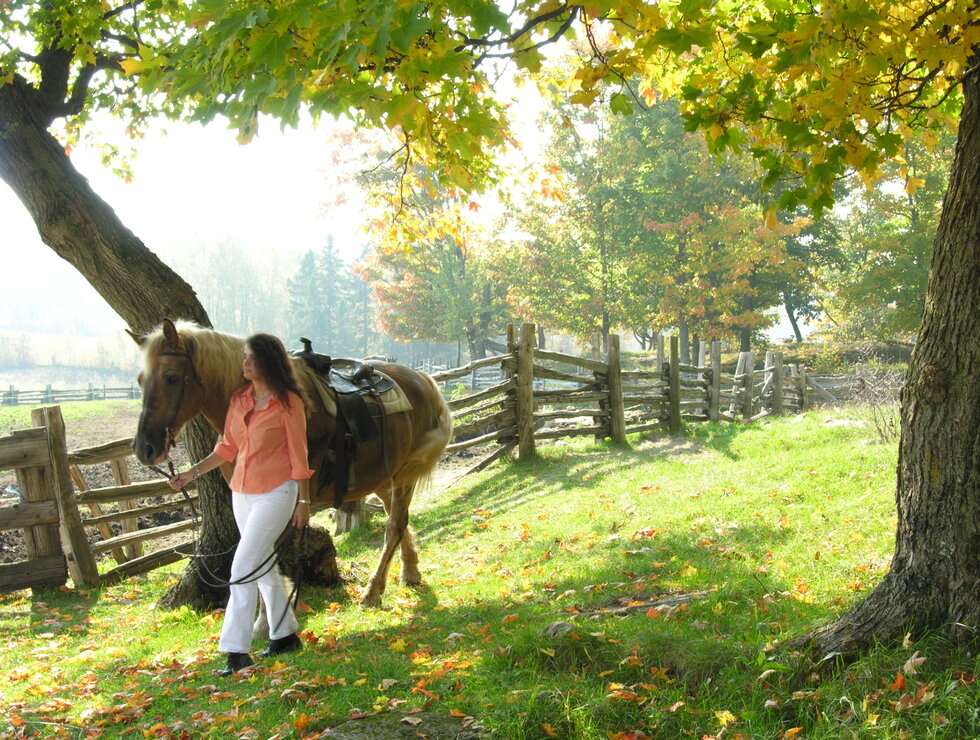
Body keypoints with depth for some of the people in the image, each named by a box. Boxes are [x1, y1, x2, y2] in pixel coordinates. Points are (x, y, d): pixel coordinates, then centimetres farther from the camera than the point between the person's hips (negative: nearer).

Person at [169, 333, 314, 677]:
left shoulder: (288, 403, -12)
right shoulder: (238, 399, 6)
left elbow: (298, 455, -9)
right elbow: (227, 447, 12)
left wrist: (303, 501, -8)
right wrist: (192, 473, 3)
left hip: (275, 493, -7)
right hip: (242, 492, 7)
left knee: (243, 568, -12)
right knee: (262, 565, 15)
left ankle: (236, 649, -7)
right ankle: (285, 635, 29)